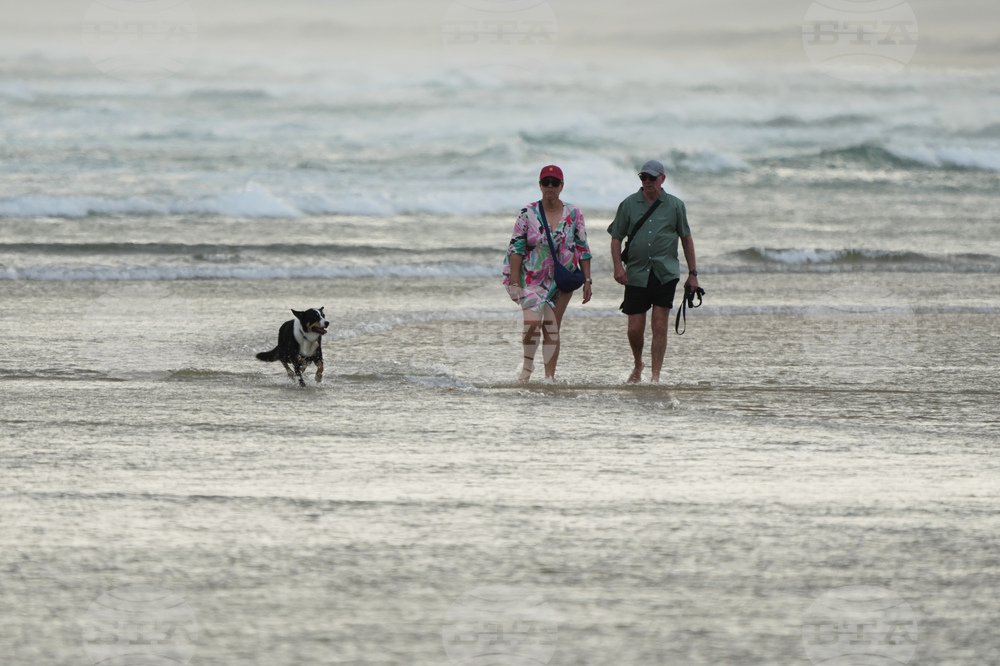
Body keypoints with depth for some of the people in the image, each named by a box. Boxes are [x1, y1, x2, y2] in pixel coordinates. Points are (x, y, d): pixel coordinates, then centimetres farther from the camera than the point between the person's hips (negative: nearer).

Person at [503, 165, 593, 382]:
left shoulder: (574, 214, 3)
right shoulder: (528, 214, -1)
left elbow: (583, 250, 7)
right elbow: (516, 248, -2)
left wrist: (587, 281, 3)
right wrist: (514, 283, -9)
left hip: (562, 280, 1)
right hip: (533, 279, -1)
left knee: (552, 328, 1)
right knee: (532, 321, -18)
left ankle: (550, 375, 7)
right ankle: (528, 363, 6)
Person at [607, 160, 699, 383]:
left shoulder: (675, 205, 6)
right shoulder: (629, 205, 6)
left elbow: (686, 238, 12)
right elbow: (616, 237, 8)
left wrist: (693, 273, 9)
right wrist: (618, 266, -7)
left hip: (666, 273, -1)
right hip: (637, 274, 1)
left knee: (660, 325, -7)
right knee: (635, 329, 1)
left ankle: (656, 374, -3)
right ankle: (638, 365, 28)